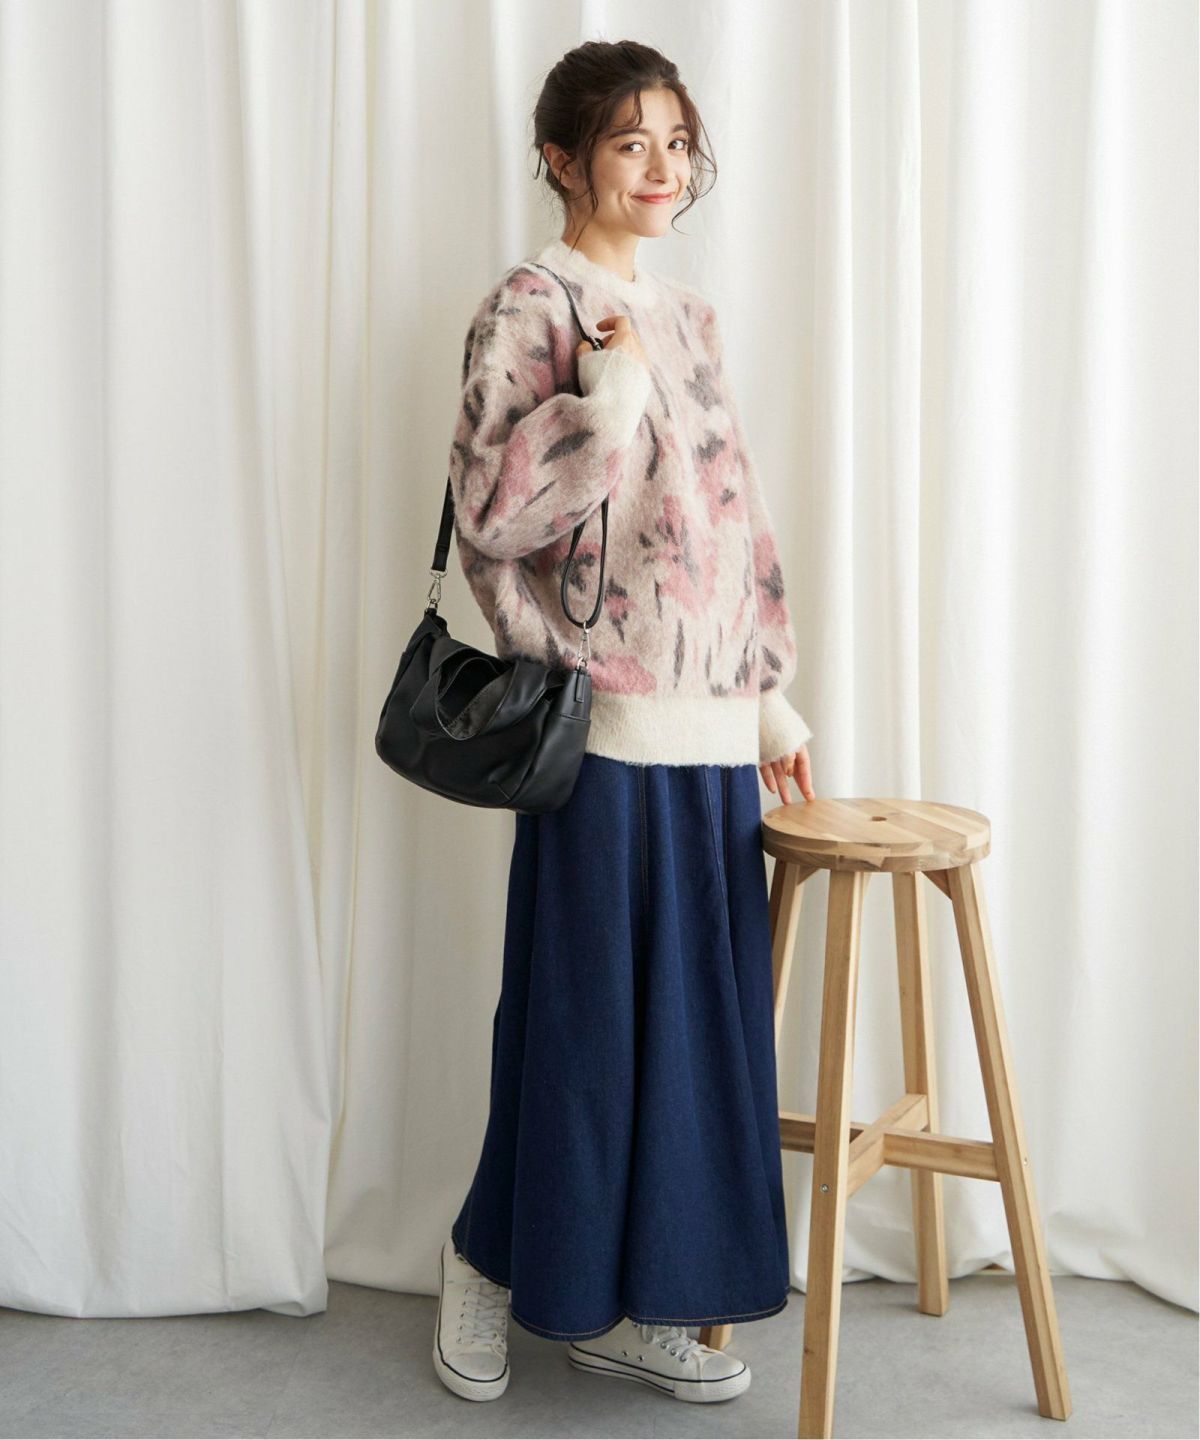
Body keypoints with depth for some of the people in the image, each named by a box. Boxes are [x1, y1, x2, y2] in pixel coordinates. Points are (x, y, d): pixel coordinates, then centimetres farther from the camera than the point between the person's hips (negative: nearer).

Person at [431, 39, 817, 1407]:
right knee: (588, 1010, 2)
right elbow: (487, 515, -12)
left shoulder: (686, 312, 17)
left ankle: (630, 1301, 24)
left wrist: (772, 693, 15)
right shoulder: (530, 305, -4)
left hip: (711, 728, 7)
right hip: (610, 727, -7)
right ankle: (496, 1258, 26)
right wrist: (609, 398, -19)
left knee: (696, 1010, 10)